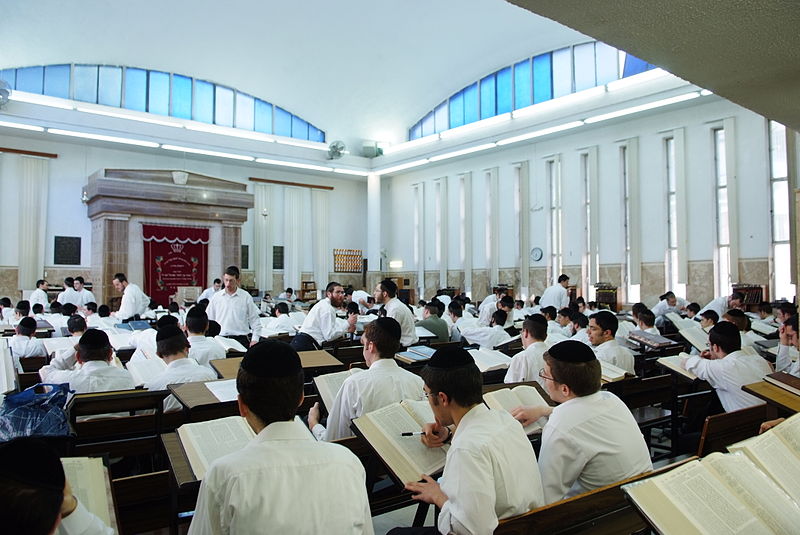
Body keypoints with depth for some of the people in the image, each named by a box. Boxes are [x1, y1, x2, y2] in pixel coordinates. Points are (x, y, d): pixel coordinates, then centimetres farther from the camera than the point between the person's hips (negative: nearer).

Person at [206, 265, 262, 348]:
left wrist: (254, 339, -4)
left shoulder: (246, 297, 2)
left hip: (240, 340, -1)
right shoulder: (216, 297, 8)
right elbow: (208, 319, 13)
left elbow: (254, 320, 4)